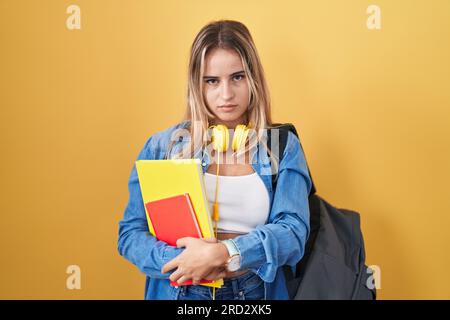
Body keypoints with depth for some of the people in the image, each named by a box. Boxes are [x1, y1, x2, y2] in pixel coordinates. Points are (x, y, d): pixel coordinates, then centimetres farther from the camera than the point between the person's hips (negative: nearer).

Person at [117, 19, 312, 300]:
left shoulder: (284, 147, 2)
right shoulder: (162, 146, 2)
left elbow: (293, 231, -7)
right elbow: (131, 233, 1)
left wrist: (223, 253, -21)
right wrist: (180, 259, -16)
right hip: (180, 291, 0)